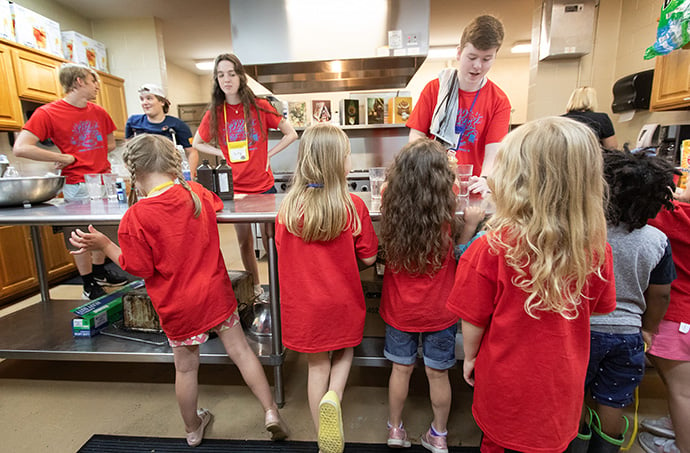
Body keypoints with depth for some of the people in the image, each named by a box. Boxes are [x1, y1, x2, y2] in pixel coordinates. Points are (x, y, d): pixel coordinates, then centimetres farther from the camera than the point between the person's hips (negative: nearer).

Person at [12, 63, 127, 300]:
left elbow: (110, 144, 21)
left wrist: (88, 156, 4)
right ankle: (89, 285, 17)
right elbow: (20, 148, -14)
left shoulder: (99, 112, 9)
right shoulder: (47, 113, -8)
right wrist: (66, 158, -10)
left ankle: (100, 272, 33)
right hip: (77, 185, -5)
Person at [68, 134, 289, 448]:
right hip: (216, 293, 3)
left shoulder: (135, 217, -18)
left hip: (177, 305, -2)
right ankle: (271, 411, 19)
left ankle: (193, 429, 41)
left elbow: (139, 268, -11)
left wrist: (103, 245, -3)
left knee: (186, 368, 18)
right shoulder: (197, 192, -6)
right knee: (240, 350, 13)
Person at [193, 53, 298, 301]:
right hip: (234, 188, 3)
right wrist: (223, 153, 0)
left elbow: (291, 134, 2)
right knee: (244, 242, 13)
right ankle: (255, 288, 30)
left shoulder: (260, 106, -3)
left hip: (263, 185, -2)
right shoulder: (214, 113, 2)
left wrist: (268, 154, -6)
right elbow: (197, 143, 16)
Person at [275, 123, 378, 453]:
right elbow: (368, 258, -8)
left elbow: (283, 256, 0)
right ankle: (334, 397, 4)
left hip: (304, 304, 1)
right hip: (343, 302, -1)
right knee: (344, 352, 29)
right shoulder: (353, 205, -16)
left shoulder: (288, 207, -12)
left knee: (317, 366, 20)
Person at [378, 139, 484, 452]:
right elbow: (463, 245, -8)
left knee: (401, 368, 20)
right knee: (438, 373, 18)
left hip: (399, 307, 2)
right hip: (438, 309, -1)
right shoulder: (446, 212, -22)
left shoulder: (391, 204, -17)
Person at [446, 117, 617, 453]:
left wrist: (470, 357, 2)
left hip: (506, 385, -3)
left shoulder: (490, 249, -30)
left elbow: (474, 320, -17)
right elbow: (599, 307, 1)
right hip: (563, 386, 4)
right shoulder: (597, 248, -17)